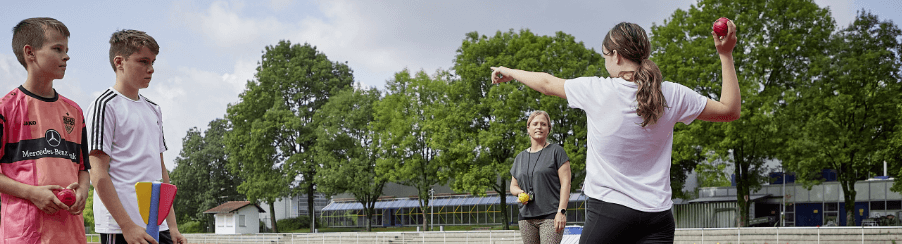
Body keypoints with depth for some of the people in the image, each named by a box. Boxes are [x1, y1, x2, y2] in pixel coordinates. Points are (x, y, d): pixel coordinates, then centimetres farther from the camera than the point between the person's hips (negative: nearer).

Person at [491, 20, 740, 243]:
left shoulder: (596, 91, -7)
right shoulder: (673, 95, -2)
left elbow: (546, 83, 11)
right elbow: (730, 110, 8)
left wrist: (509, 72, 30)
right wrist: (726, 55, 9)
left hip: (608, 210, -2)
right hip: (657, 215, 2)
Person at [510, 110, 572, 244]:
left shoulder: (556, 151, 3)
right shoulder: (520, 158, 18)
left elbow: (565, 183, -3)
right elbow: (513, 186, 25)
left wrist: (561, 211, -13)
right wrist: (520, 192, 1)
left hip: (550, 216, -5)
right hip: (526, 217, 5)